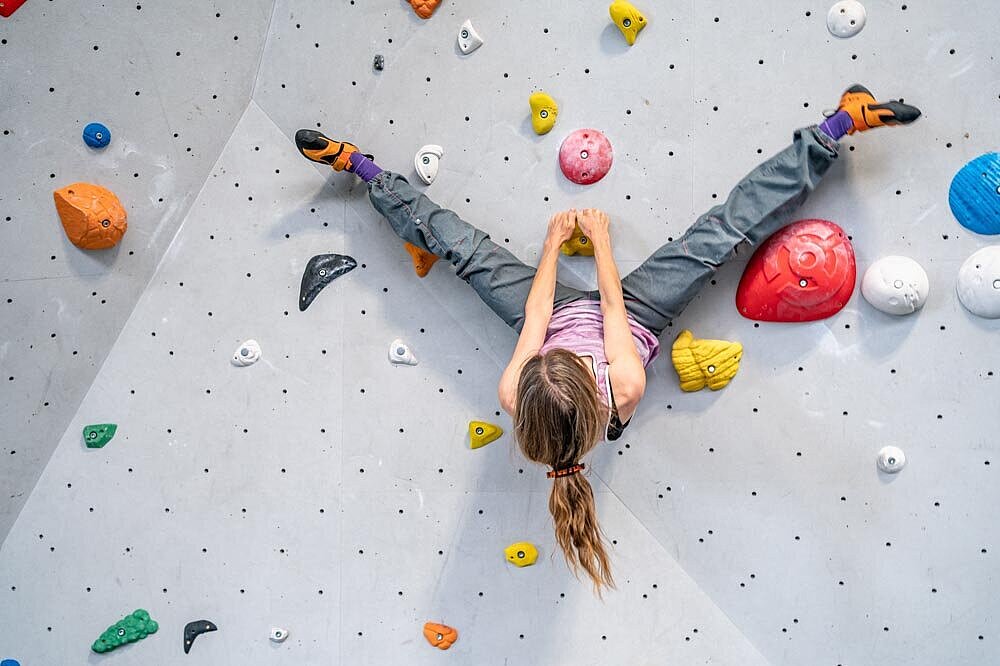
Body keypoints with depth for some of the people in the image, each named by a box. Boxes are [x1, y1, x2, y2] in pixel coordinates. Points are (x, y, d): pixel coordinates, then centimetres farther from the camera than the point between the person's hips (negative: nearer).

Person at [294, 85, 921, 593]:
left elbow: (538, 309, -23)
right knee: (723, 232, -11)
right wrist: (601, 238, -10)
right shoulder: (625, 390, -41)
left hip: (563, 311, 1)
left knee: (460, 245, 3)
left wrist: (554, 238, -8)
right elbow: (613, 305, -26)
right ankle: (839, 124, -2)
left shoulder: (516, 397, -37)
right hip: (630, 312, -1)